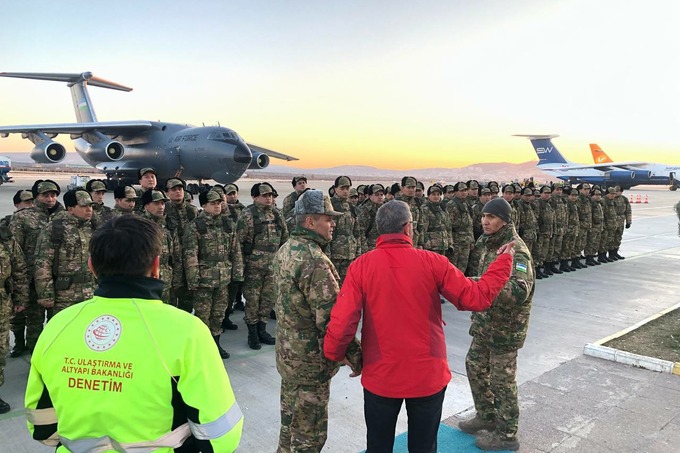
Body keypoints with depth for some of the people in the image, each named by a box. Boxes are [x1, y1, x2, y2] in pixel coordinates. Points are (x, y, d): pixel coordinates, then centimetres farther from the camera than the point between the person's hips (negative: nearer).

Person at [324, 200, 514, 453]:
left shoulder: (361, 266, -13)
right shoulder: (432, 262, -13)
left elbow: (341, 322, -17)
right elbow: (478, 298, -7)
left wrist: (335, 355, 3)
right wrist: (504, 261, 7)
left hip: (380, 376, 0)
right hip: (428, 375, 0)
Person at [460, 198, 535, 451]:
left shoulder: (516, 251, -23)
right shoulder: (485, 243, 4)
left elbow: (519, 291, -37)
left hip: (505, 326, -9)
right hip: (484, 322, 9)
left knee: (502, 379, 4)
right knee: (475, 366, 20)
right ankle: (486, 416, 40)